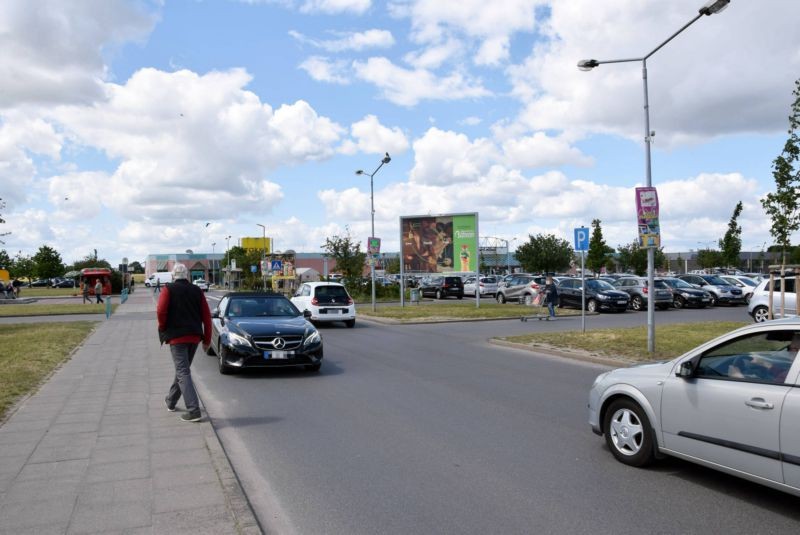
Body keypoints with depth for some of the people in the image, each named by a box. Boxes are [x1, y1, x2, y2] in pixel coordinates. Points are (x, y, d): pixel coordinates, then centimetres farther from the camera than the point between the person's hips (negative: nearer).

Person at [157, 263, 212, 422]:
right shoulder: (197, 291, 9)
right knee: (183, 369, 22)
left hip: (177, 336, -5)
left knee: (183, 372, -6)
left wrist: (163, 329, 2)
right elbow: (206, 316, 5)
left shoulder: (168, 289, -2)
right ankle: (171, 401, 40)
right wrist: (207, 339, 10)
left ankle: (194, 410, -15)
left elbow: (161, 311, -16)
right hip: (194, 336, 5)